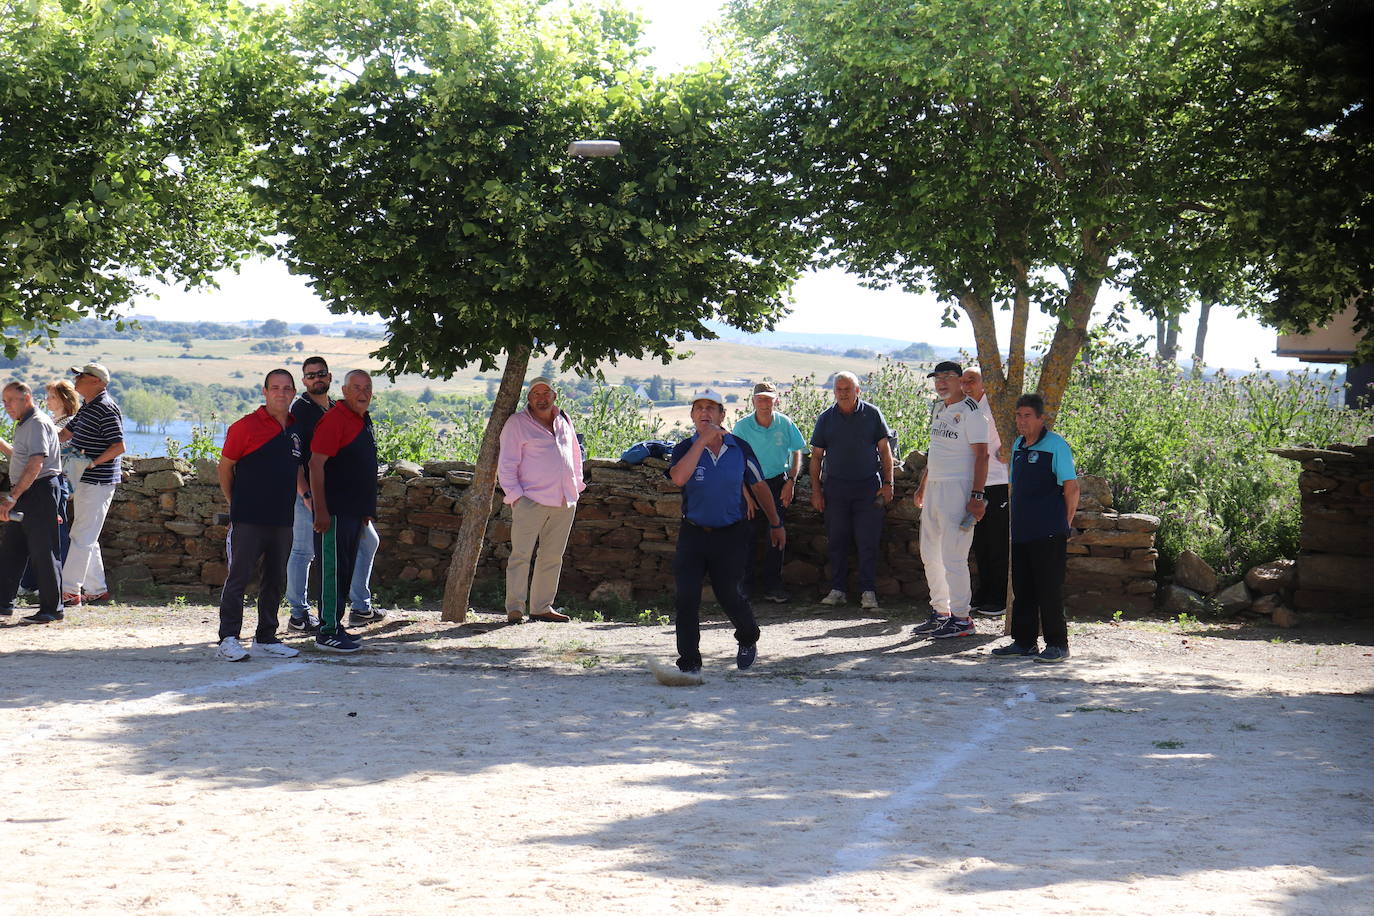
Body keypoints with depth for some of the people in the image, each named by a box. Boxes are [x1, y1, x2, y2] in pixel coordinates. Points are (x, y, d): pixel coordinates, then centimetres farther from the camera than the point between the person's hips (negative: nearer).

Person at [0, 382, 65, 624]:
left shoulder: (38, 423, -15)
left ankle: (52, 608, 0)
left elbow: (35, 465, -25)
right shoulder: (23, 425, 17)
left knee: (43, 552, -6)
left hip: (40, 490, -10)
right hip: (24, 495, 10)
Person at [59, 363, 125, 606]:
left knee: (82, 537, -10)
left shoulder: (106, 409, -15)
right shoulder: (87, 408, 16)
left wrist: (93, 462, -26)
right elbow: (65, 434, 25)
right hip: (83, 481, 10)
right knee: (87, 538, 13)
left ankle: (69, 590, -10)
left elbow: (119, 446, -20)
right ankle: (97, 589, 18)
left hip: (98, 483, -10)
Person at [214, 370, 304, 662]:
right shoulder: (246, 427, -7)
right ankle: (228, 639, -3)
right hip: (249, 519, -6)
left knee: (276, 581, 11)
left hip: (283, 519, 6)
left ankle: (266, 638, 20)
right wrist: (234, 504, 4)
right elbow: (225, 467, 0)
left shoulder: (297, 429, 11)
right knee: (239, 578, -6)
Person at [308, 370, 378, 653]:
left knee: (345, 570, 13)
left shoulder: (364, 421, 16)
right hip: (334, 512, -9)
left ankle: (335, 625, 20)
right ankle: (328, 631, -4)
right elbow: (316, 464, -17)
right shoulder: (334, 419, -13)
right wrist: (320, 510, -21)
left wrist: (368, 509, 23)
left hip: (355, 511, 9)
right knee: (333, 570, -7)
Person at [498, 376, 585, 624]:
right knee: (521, 554, -7)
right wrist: (515, 495, -11)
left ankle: (542, 607, 14)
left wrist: (577, 485, 19)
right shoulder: (517, 423, -1)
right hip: (531, 500, -6)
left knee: (553, 556, 8)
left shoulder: (564, 421, 16)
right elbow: (506, 464, -3)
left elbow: (575, 453, 28)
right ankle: (514, 608, -4)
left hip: (564, 502, 6)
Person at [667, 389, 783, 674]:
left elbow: (759, 487, 13)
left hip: (731, 534, 0)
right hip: (693, 533, 0)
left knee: (729, 594, -2)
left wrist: (776, 524, 20)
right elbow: (678, 478, -26)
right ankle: (689, 662, 1)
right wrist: (703, 440, -23)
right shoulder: (685, 449, -3)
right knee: (686, 597, -9)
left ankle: (748, 639, 29)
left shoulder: (739, 448, 0)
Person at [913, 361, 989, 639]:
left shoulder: (970, 412, -10)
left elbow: (981, 456, -14)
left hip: (958, 488, -9)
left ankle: (961, 618, -5)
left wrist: (977, 496, -21)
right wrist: (922, 487, 26)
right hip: (934, 488, 9)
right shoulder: (938, 409, 16)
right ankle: (940, 611, 22)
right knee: (930, 553, 13)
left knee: (953, 556, -10)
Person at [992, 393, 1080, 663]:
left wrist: (1065, 525, -6)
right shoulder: (1017, 446, 15)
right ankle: (1023, 642, 19)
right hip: (1021, 531, 8)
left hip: (1048, 533, -8)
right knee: (1022, 590, 11)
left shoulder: (1055, 445, -8)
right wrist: (1017, 522, 16)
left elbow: (1071, 487, -8)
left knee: (1049, 590, -5)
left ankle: (1057, 645, 1)